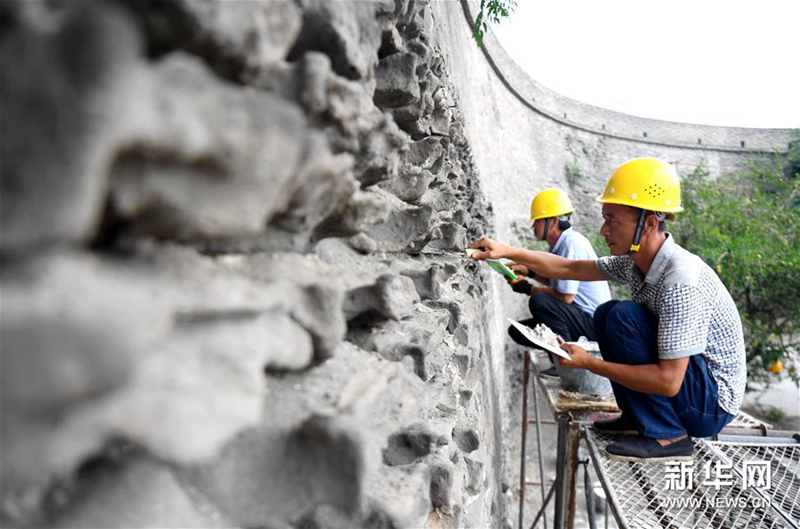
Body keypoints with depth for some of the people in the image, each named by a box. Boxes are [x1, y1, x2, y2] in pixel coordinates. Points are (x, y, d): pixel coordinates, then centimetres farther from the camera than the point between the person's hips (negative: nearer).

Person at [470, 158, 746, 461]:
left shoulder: (681, 282, -30)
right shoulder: (636, 262, -4)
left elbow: (668, 382, -31)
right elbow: (570, 269, 7)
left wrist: (589, 363, -24)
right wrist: (507, 252, -1)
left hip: (712, 404, -9)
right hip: (680, 381, 9)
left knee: (623, 317, -22)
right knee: (606, 314, 8)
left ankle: (666, 436, -13)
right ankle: (637, 418, 12)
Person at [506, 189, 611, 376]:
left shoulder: (572, 243, -21)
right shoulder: (560, 244, 7)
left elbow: (565, 296, -23)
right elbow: (555, 281, 21)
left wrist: (529, 289, -12)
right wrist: (529, 271, 6)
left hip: (594, 324, -10)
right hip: (581, 318, 10)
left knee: (539, 302, -32)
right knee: (517, 331, 8)